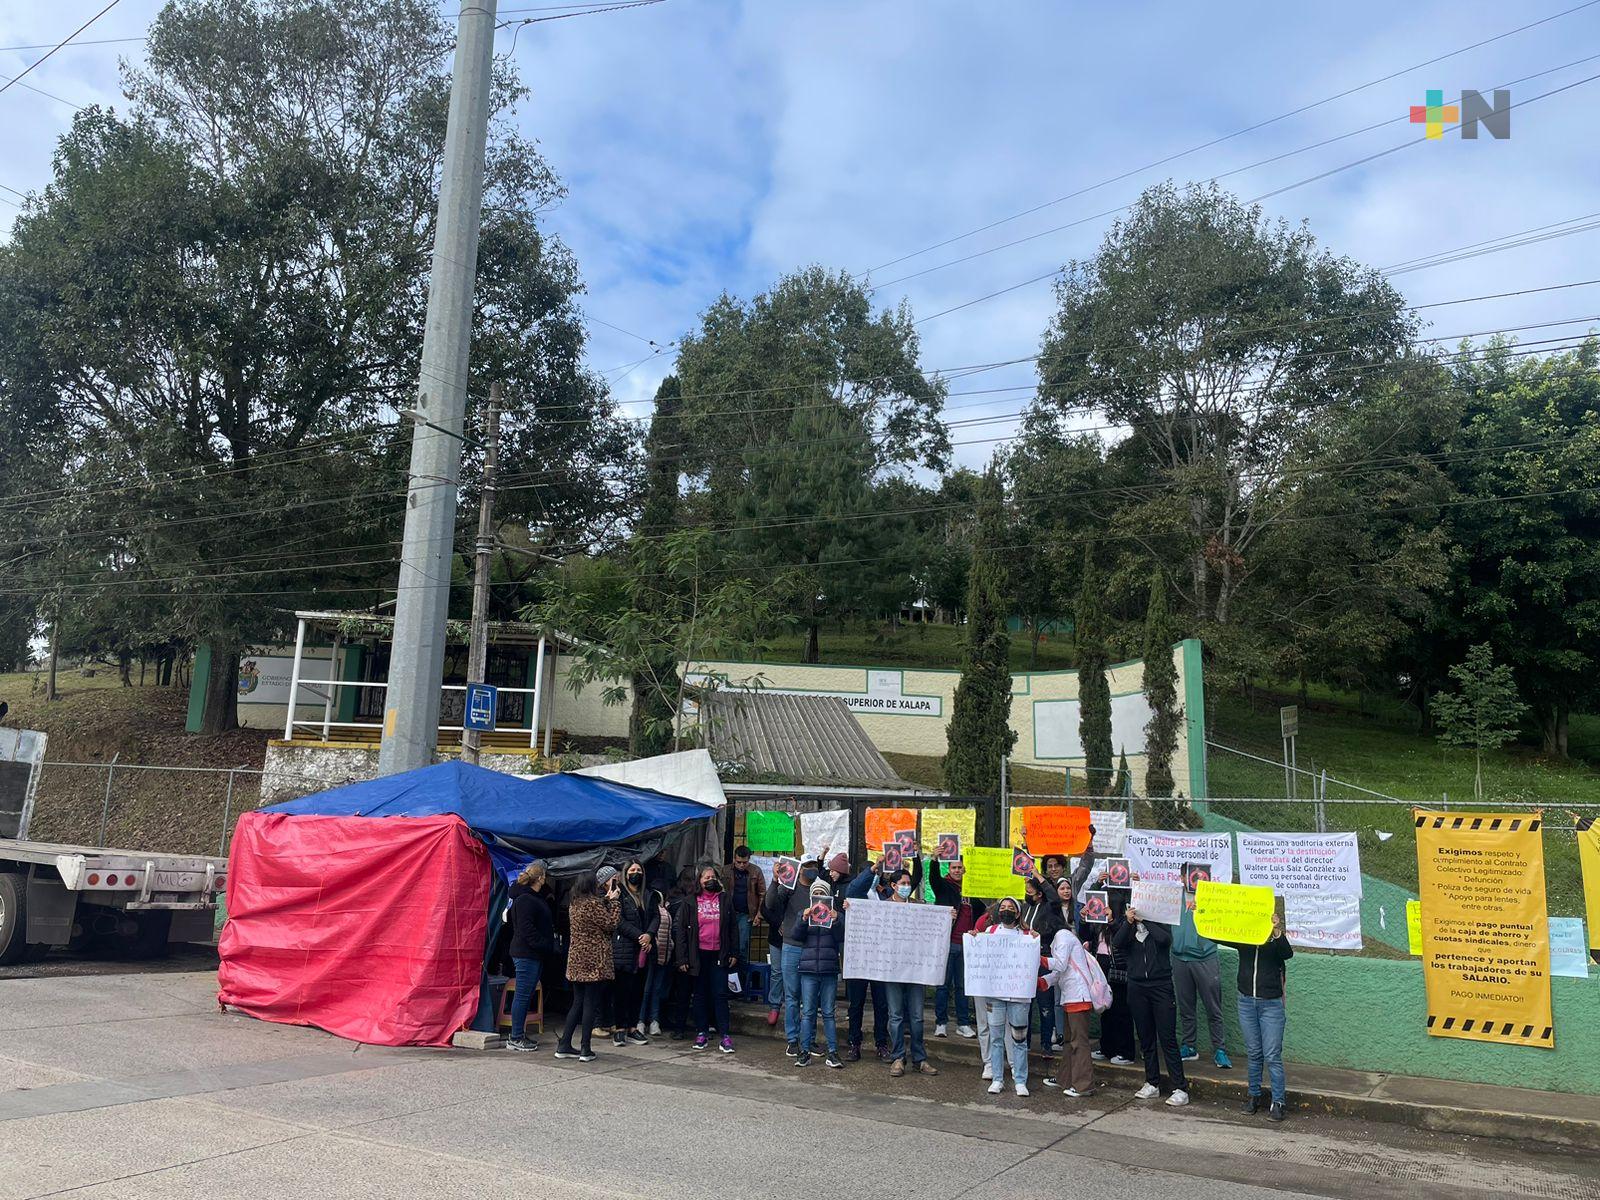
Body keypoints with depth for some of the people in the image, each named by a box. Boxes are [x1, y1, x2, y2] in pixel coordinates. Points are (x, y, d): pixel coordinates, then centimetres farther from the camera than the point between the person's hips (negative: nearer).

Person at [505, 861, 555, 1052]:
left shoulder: (534, 898, 18)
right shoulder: (524, 900, -14)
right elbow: (526, 929, -21)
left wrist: (547, 946, 12)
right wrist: (544, 945, -19)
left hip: (534, 955, 10)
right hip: (526, 954, -10)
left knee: (527, 995, 14)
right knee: (523, 995, -5)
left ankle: (519, 1035, 21)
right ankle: (515, 1038, 1)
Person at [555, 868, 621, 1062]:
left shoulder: (574, 904, 9)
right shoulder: (593, 904, -15)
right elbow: (611, 924, -11)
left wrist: (606, 900, 14)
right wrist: (614, 901, -5)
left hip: (576, 959, 8)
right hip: (594, 960, -8)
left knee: (578, 1002, 15)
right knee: (590, 1004, 0)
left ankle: (564, 1046, 16)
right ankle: (585, 1050, 3)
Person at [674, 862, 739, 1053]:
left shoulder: (725, 901, 9)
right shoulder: (690, 902, 4)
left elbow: (733, 929, 11)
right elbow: (681, 931, 2)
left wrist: (734, 953, 4)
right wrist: (682, 958, -4)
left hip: (719, 955, 0)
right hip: (698, 955, 0)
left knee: (720, 994, -3)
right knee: (700, 994, 8)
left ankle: (724, 1036, -2)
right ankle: (702, 1033, 17)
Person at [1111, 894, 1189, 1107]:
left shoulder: (1160, 918, -1)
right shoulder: (1126, 920, 6)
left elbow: (1165, 939, -20)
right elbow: (1117, 943, -9)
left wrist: (1144, 919, -18)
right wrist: (1128, 922, -19)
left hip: (1161, 985, -4)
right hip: (1137, 985, 4)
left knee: (1167, 1038, -6)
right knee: (1146, 1038, 10)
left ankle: (1181, 1089, -3)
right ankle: (1152, 1084, 20)